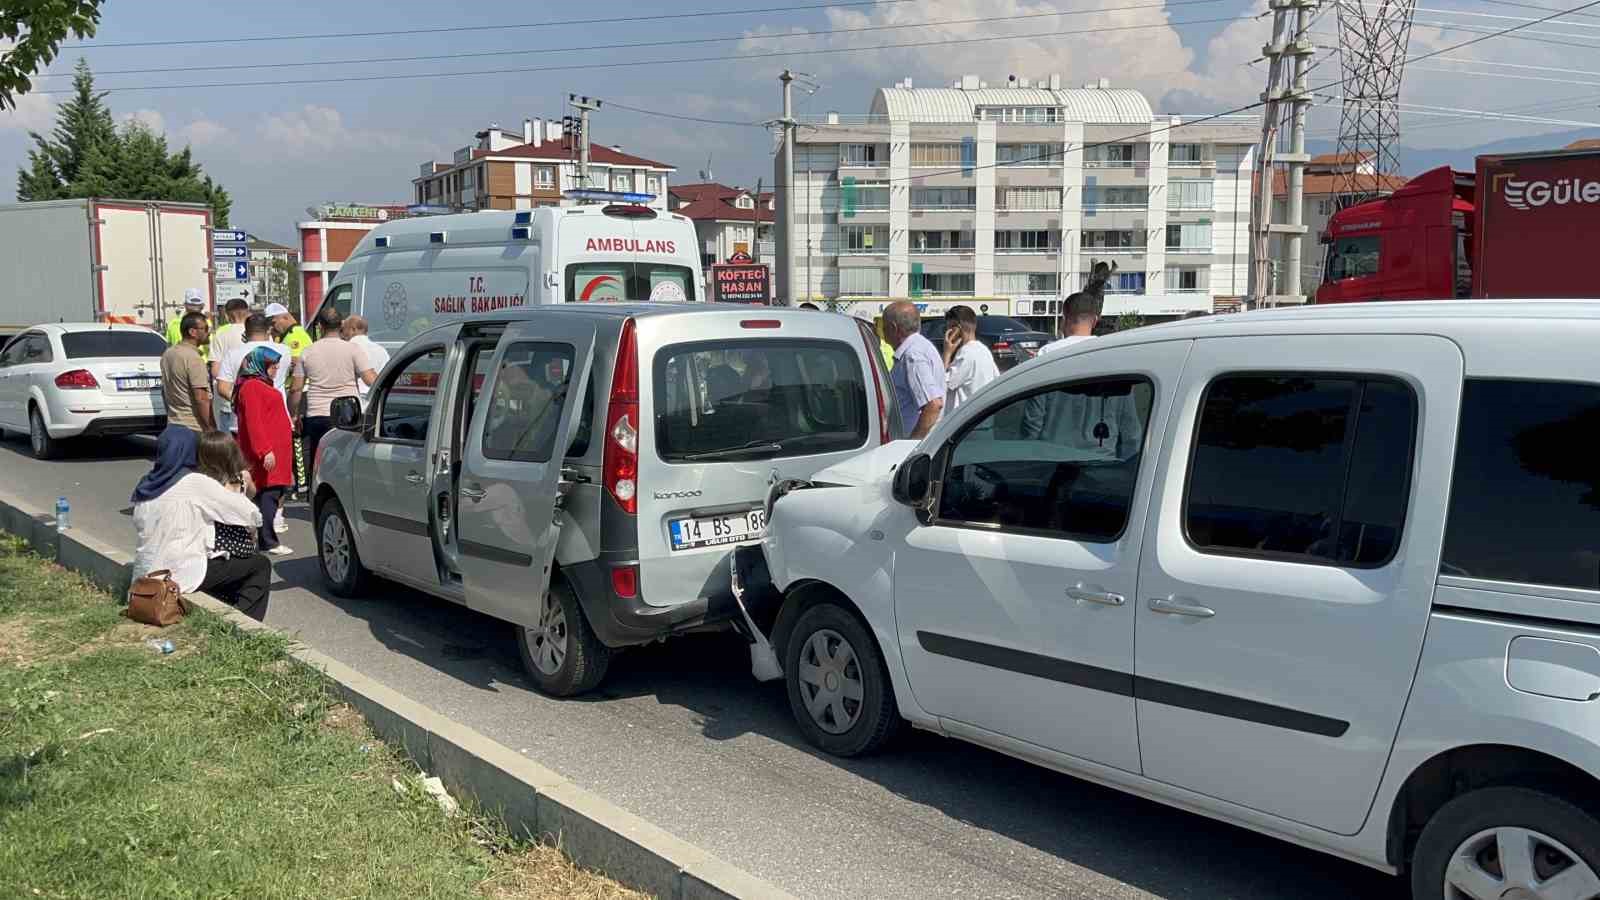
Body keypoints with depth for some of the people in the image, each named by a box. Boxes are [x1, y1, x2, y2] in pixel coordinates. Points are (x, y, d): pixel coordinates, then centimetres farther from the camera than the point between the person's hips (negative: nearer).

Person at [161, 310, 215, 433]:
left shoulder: (168, 354, 11)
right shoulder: (193, 358, -17)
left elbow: (164, 392, 20)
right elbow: (201, 398, -21)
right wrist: (212, 429, -19)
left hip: (173, 424, 9)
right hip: (195, 428, -9)